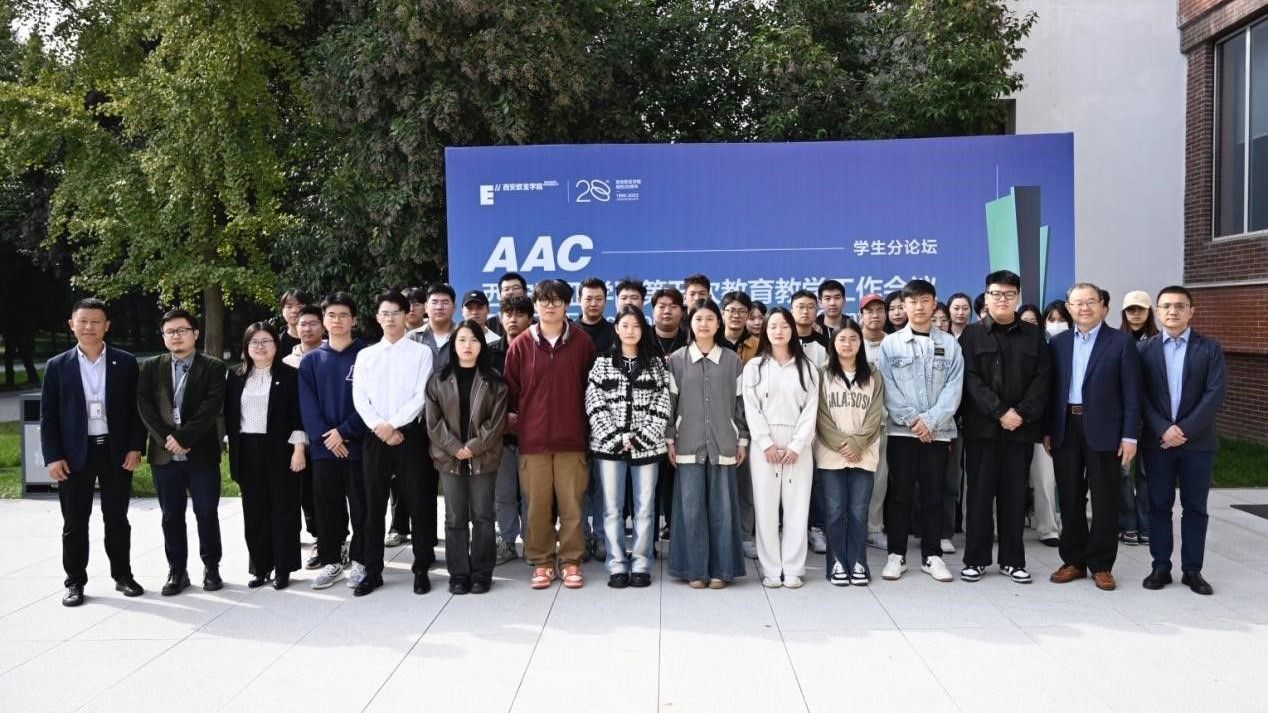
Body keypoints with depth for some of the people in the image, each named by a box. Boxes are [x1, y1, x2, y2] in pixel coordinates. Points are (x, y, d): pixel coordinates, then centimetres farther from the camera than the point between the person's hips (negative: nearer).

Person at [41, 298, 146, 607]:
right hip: (75, 454, 0)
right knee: (75, 522, 7)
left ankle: (123, 575, 21)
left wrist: (136, 447, -5)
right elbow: (48, 417, 2)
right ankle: (75, 582, 18)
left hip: (116, 451, 0)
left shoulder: (125, 363, 2)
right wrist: (52, 457, -6)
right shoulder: (57, 366, 2)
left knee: (117, 519, 9)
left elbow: (136, 409, 3)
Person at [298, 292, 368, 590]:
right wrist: (324, 436, -12)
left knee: (360, 507, 4)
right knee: (327, 507, 8)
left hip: (358, 444, -2)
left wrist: (344, 431, -14)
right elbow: (307, 405, 2)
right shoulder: (311, 360, 9)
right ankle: (330, 560, 19)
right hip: (323, 447, 3)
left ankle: (359, 560, 14)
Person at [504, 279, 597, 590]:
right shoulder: (521, 345, 2)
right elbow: (511, 391, 7)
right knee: (538, 504, 5)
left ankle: (571, 562, 15)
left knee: (571, 503, 3)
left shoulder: (582, 342, 3)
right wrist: (518, 422, 5)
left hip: (572, 437, 0)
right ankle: (542, 563, 17)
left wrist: (587, 425, 7)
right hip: (532, 438, 0)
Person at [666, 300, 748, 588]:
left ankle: (720, 569, 12)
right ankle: (695, 569, 10)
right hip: (688, 445, 0)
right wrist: (669, 439, 0)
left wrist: (742, 439, 5)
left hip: (723, 444, 1)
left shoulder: (732, 360, 6)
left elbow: (740, 402, 8)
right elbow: (669, 402, 5)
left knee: (721, 508, 3)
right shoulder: (676, 359, 4)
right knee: (691, 507, 1)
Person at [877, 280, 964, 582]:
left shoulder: (949, 344, 6)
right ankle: (896, 554, 11)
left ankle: (932, 555, 15)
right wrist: (911, 419, -12)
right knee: (899, 494, 3)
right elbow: (888, 388, -3)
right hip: (901, 430, -1)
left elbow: (953, 388, -1)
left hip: (938, 431, 1)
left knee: (933, 495, 6)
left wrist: (930, 420, -13)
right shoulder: (890, 344, 4)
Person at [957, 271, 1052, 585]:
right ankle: (976, 559, 9)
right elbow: (971, 379, -5)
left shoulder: (1034, 334, 10)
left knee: (1015, 495, 6)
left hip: (1022, 427, 2)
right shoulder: (971, 334, 4)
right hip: (982, 426, -2)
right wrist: (1000, 412, -14)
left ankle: (1012, 559, 15)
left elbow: (1042, 379, 3)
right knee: (980, 494, 2)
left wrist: (1022, 413, -11)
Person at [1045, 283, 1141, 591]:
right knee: (1070, 498, 10)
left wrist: (1130, 436, -10)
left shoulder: (1121, 342, -1)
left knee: (1104, 500, 4)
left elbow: (1132, 393, -4)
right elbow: (1052, 389, 9)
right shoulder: (1058, 343, 9)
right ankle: (1073, 560, 20)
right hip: (1065, 429, 3)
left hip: (1103, 430, -3)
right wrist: (1047, 430, 3)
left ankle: (1101, 564, 15)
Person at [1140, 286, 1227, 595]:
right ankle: (1161, 567, 13)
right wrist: (1162, 429, -13)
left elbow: (1216, 393, -7)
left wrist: (1185, 429, -14)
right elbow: (1141, 395, -1)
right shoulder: (1145, 350, 4)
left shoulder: (1210, 348, 2)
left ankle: (1192, 570, 14)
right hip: (1157, 440, 1)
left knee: (1195, 507, 6)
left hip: (1197, 440, 0)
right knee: (1159, 505, 5)